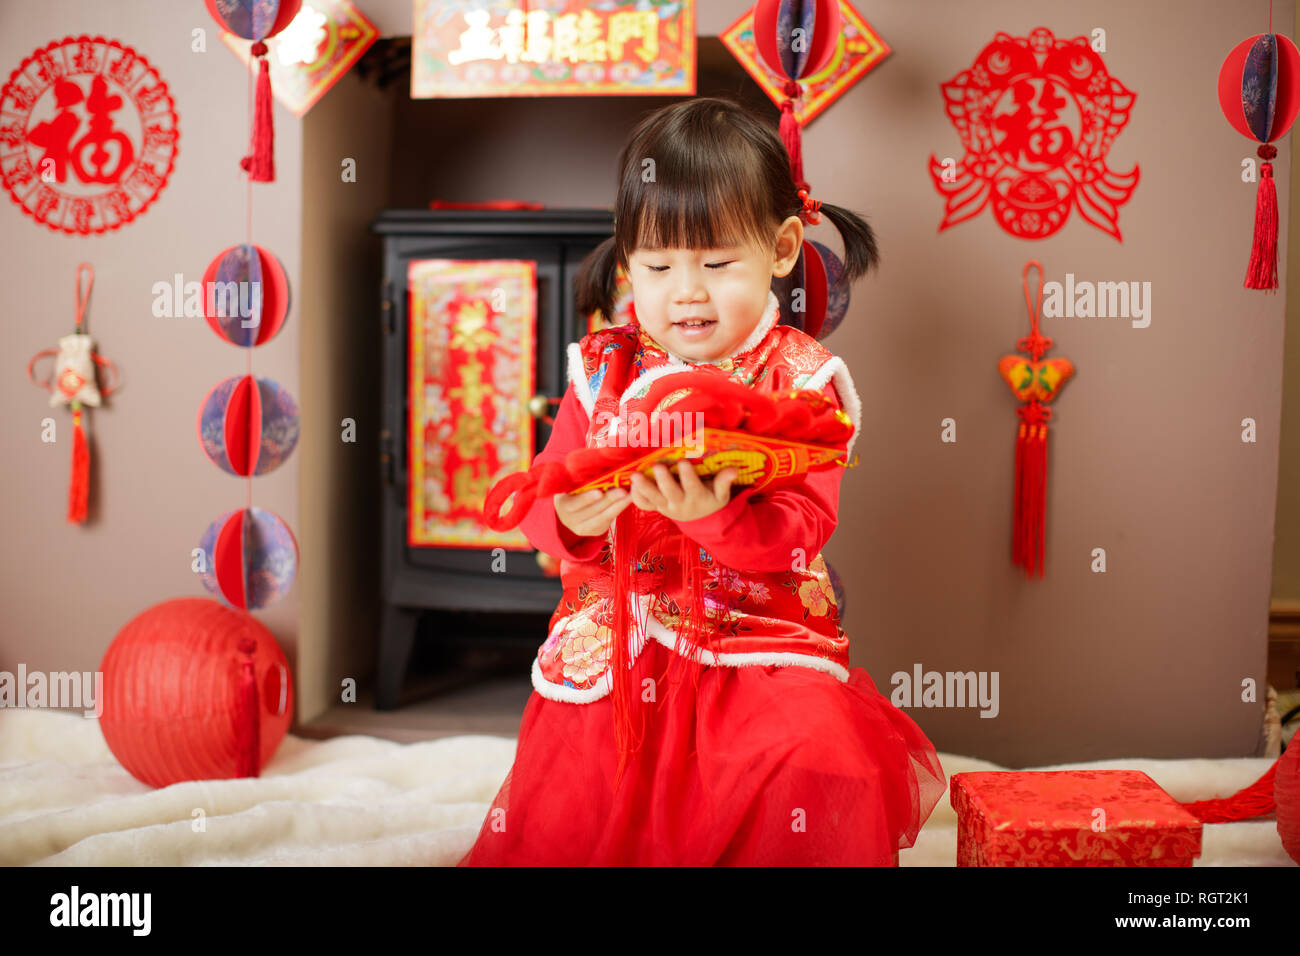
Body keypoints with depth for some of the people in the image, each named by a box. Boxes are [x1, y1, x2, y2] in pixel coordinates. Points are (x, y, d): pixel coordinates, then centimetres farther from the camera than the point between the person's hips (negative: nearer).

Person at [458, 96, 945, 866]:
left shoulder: (802, 377, -4)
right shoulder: (604, 369, 5)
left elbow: (800, 531, -12)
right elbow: (541, 497, 5)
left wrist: (713, 514, -31)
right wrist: (570, 521, -19)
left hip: (762, 642, -2)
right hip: (616, 650, 2)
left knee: (823, 762, -25)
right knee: (561, 817, -7)